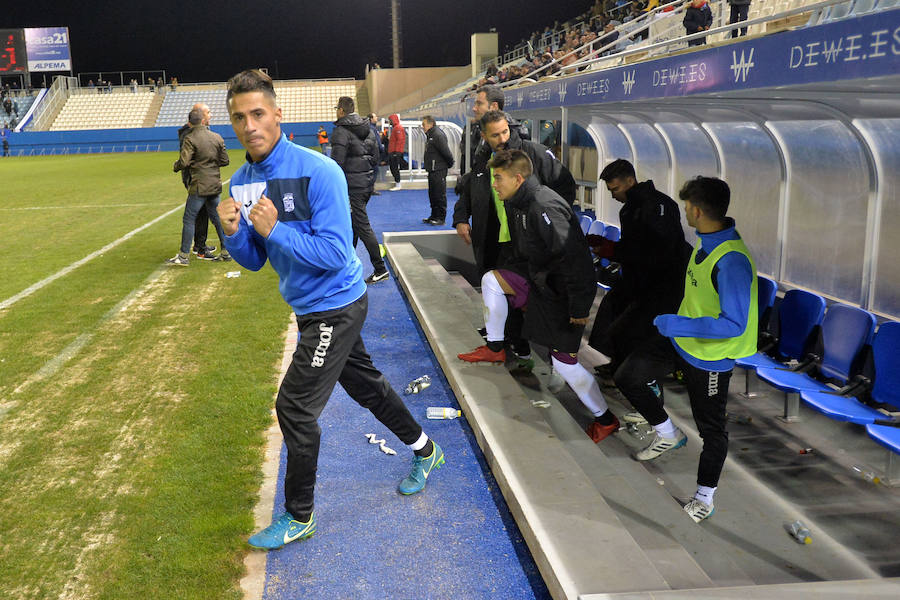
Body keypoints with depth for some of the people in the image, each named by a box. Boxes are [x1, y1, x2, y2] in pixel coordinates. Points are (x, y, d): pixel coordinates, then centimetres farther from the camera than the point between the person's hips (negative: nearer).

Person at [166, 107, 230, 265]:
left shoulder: (190, 138, -10)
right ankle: (226, 250, 18)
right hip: (215, 184, 6)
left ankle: (184, 256, 2)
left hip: (199, 186, -6)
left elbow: (184, 162, -17)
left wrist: (175, 167, 4)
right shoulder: (217, 137, 6)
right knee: (217, 218, 16)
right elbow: (224, 160, 10)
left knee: (189, 219, 0)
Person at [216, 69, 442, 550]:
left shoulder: (317, 172, -22)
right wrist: (234, 233, -15)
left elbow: (334, 254, -25)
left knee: (294, 406, -6)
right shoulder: (241, 184, 0)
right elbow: (254, 261, 5)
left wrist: (274, 229, -27)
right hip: (309, 308, 8)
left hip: (336, 306, -8)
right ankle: (423, 451, 45)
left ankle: (298, 516, 15)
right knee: (365, 385, 22)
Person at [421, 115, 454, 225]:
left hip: (439, 171, -10)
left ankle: (441, 218, 0)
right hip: (432, 171, 10)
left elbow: (446, 152, -18)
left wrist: (450, 164, -6)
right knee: (432, 195, 15)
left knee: (439, 195, -5)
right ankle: (434, 216, 24)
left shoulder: (438, 136, -17)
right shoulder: (430, 136, 15)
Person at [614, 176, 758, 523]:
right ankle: (668, 434, 30)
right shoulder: (705, 241, -4)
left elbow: (734, 324, -33)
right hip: (681, 338, 8)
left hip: (710, 355, -8)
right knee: (628, 377, 9)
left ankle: (704, 498, 31)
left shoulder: (732, 261, -32)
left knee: (711, 428, 11)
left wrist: (678, 325, -31)